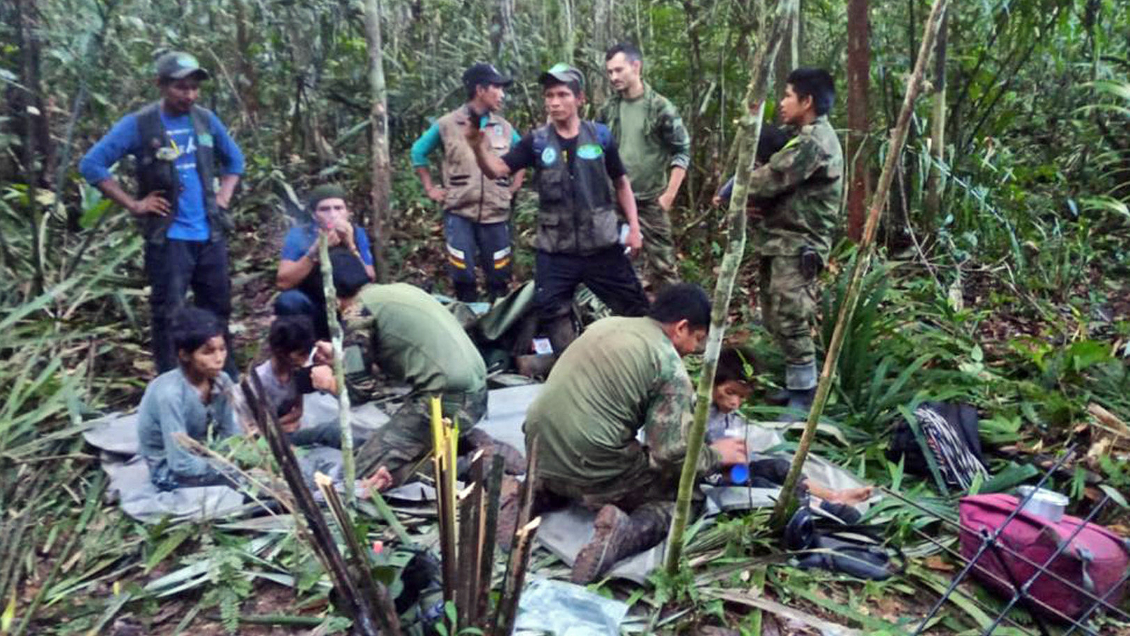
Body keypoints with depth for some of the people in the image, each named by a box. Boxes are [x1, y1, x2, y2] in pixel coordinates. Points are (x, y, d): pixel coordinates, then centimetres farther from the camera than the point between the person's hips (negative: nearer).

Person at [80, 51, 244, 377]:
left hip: (210, 234, 5)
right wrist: (133, 204, -10)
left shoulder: (206, 120, 6)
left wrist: (224, 196, 8)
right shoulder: (138, 124, -7)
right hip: (168, 238, -4)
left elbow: (234, 159, 22)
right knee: (168, 315, -2)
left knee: (218, 310, 14)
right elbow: (91, 164, -6)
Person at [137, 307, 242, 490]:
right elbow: (181, 464, -29)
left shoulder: (221, 381, -13)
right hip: (170, 471, -6)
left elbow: (231, 436, -4)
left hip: (203, 453, 6)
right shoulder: (171, 394, -31)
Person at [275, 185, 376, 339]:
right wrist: (315, 251, -32)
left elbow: (369, 281, -17)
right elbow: (282, 283, -23)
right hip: (310, 310, -1)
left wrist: (351, 246, -29)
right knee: (289, 300, -30)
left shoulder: (357, 234, -8)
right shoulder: (299, 235, -13)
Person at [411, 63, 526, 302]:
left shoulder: (504, 128, 6)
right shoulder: (447, 124, -1)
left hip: (496, 214, 2)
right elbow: (418, 151, 10)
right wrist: (430, 188, 6)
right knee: (463, 276, 0)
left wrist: (514, 187, 10)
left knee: (499, 277, 8)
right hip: (459, 213, -2)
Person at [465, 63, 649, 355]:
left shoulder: (600, 135, -1)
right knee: (552, 313, 2)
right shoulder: (537, 141, -1)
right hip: (555, 251, 1)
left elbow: (621, 182, 9)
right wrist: (478, 146, -30)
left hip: (602, 245, 0)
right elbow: (496, 169, -10)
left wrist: (634, 226, 3)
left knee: (635, 309, 7)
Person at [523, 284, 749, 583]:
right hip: (591, 471, -7)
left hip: (540, 453, 7)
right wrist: (716, 455, 7)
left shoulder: (605, 324, 13)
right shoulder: (670, 367, -8)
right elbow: (673, 454, -13)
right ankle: (625, 533, -15)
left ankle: (538, 491, 12)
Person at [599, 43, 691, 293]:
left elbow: (682, 152, -5)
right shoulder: (608, 109, 6)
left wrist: (668, 195, -11)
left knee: (661, 263, -2)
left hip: (650, 200, -4)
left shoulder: (660, 107, -7)